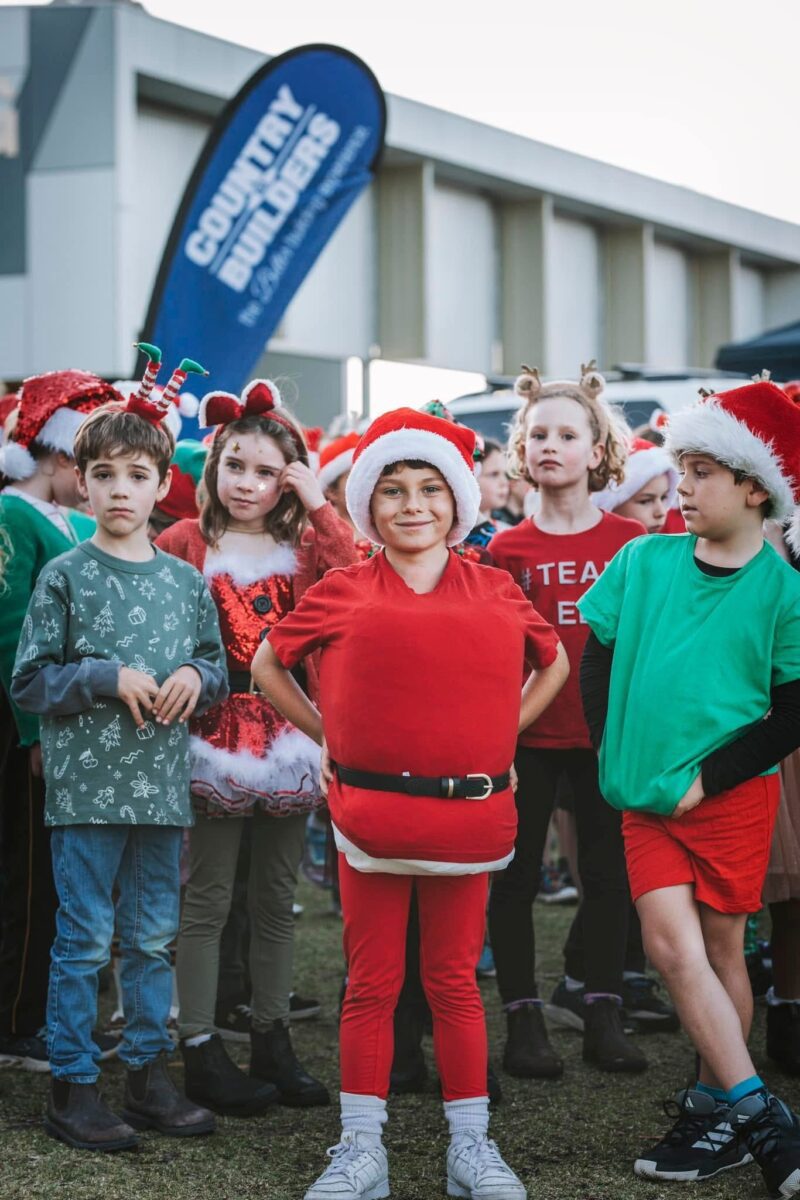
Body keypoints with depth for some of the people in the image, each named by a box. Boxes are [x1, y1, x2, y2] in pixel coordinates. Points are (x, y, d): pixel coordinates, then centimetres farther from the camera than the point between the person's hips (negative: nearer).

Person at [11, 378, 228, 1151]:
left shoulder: (184, 581, 9)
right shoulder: (65, 577, -3)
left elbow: (218, 670, 15)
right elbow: (30, 681, -4)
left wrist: (197, 675, -7)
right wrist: (109, 677, -15)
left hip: (162, 786, 4)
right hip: (86, 786, -4)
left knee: (153, 937, 11)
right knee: (85, 941, -1)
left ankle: (149, 1074, 21)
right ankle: (71, 1087, 8)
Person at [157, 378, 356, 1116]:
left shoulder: (302, 545, 8)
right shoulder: (185, 544, -1)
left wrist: (318, 504, -10)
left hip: (288, 735, 4)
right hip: (216, 735, -4)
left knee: (277, 896, 11)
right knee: (209, 898, 0)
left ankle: (272, 1040, 20)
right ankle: (200, 1049, 6)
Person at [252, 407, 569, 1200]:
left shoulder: (494, 591, 5)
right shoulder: (342, 593, 1)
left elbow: (553, 664, 20)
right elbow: (267, 665, 12)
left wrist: (500, 737, 10)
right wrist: (326, 735, 6)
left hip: (468, 816, 1)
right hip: (371, 813, -1)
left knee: (454, 980, 9)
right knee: (371, 983, 6)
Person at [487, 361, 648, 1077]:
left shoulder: (631, 541, 1)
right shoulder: (508, 549, 1)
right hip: (527, 735, 0)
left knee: (609, 872, 8)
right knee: (516, 876, 4)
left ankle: (603, 1012, 19)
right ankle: (524, 1018, 14)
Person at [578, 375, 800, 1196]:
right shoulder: (643, 561, 2)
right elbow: (597, 659, 9)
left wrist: (707, 777, -12)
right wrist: (613, 756, 1)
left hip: (732, 797, -2)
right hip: (645, 799, 3)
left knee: (720, 948, 5)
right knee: (672, 945, -8)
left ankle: (716, 1109, 20)